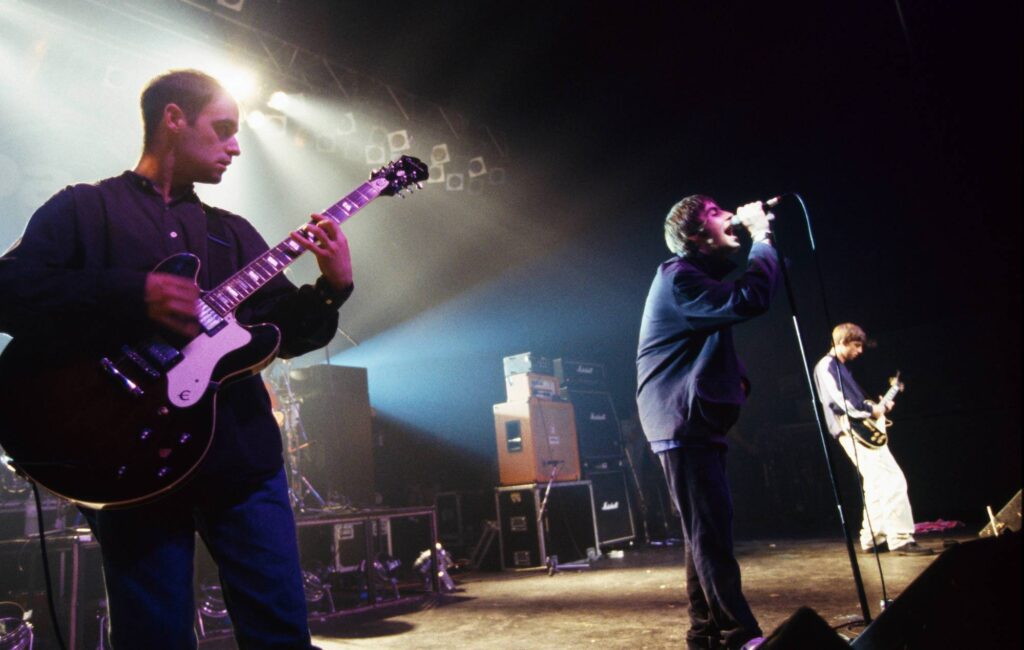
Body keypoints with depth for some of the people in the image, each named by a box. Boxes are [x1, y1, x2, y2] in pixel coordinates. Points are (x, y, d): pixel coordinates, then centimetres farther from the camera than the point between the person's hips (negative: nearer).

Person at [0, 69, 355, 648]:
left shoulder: (233, 231, 18)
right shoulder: (83, 209, 7)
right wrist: (134, 294, -19)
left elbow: (287, 332, 12)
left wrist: (333, 288, -6)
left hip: (242, 455, 4)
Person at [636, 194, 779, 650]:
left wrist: (737, 375, 8)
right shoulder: (679, 277, -14)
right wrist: (762, 238, -13)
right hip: (682, 423, -11)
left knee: (708, 528, 13)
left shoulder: (701, 275, 20)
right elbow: (749, 301, -26)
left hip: (698, 421, 11)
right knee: (710, 529, -9)